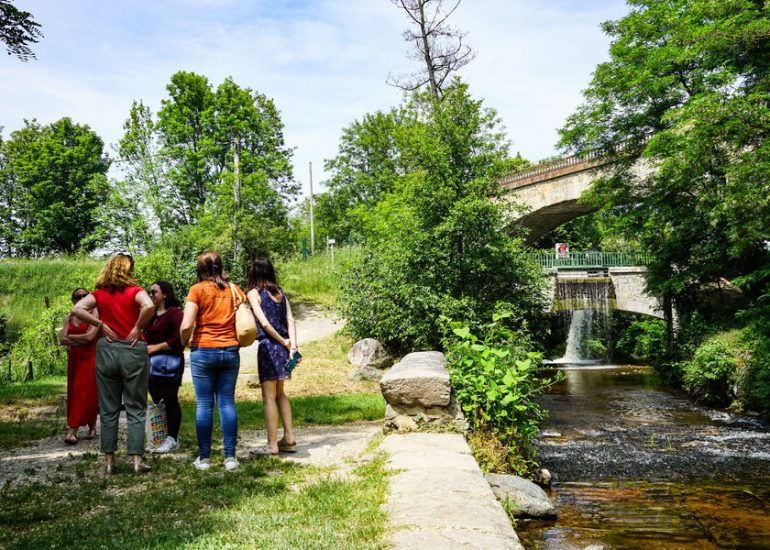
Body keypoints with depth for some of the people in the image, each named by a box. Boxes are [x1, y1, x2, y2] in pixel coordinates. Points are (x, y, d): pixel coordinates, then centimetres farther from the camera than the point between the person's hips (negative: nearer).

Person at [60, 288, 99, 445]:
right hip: (74, 359, 7)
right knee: (74, 393, 6)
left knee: (85, 392, -10)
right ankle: (92, 428, 13)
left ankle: (73, 430, -12)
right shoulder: (69, 318, 13)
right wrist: (81, 340, -9)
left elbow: (90, 336, -15)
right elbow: (62, 340, 4)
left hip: (90, 358, -6)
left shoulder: (94, 313, -4)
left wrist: (71, 337, -2)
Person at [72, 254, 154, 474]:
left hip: (106, 350, 3)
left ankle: (109, 461, 13)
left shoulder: (99, 293, 5)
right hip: (133, 350, -3)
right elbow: (148, 306, -24)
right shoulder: (135, 291, -5)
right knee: (135, 409, 5)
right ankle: (137, 460, 4)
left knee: (108, 410, 10)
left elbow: (77, 309, -7)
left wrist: (100, 325, -1)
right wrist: (138, 327, -11)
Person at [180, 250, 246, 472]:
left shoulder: (197, 289, -5)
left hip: (203, 352, -3)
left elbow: (186, 326, -12)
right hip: (230, 351, 3)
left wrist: (185, 342, 6)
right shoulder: (234, 289, 5)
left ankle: (204, 458, 10)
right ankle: (230, 457, 7)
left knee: (204, 404, 4)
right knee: (227, 403, 6)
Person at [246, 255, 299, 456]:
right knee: (280, 394, 18)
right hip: (283, 346, 6)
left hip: (268, 346, -6)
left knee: (269, 396, 1)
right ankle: (289, 438, 19)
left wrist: (283, 341, -5)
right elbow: (290, 319, 1)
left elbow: (264, 322, -13)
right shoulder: (280, 291, 12)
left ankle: (272, 444, 4)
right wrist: (292, 344, -5)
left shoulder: (254, 293, -4)